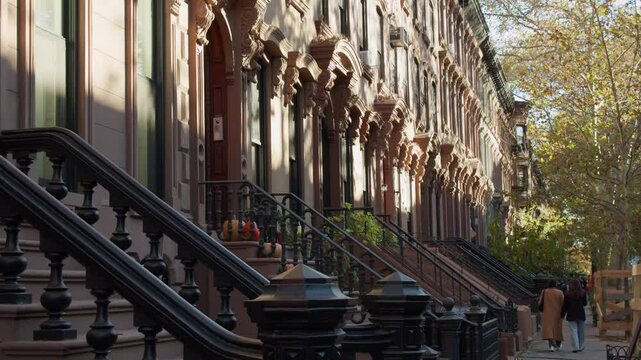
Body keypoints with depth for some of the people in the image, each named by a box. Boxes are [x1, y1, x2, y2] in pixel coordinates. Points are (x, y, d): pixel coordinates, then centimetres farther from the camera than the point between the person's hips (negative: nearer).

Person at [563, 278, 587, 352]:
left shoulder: (568, 293, -9)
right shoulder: (583, 293, -4)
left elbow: (565, 305, -4)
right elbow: (585, 303, 6)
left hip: (571, 315, -2)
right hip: (581, 314, 2)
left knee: (573, 330, -1)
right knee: (581, 331, 13)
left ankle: (575, 347, -9)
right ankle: (580, 346, 21)